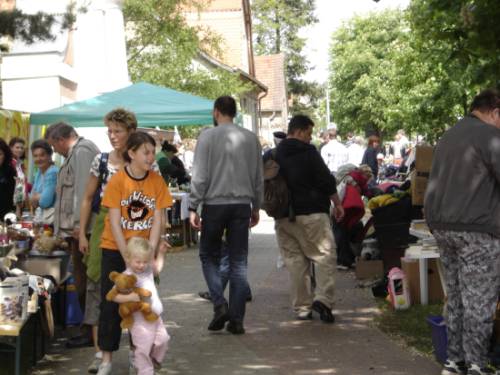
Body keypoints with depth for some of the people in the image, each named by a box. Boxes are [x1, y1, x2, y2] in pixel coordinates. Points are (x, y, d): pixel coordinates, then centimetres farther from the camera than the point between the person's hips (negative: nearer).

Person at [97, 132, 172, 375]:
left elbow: (157, 220, -5)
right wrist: (128, 258, -15)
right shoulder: (117, 181, -13)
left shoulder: (157, 181, -6)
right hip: (115, 249, -2)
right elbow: (114, 222, -13)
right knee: (110, 303, 2)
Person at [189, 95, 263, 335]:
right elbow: (259, 178, 12)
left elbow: (200, 176, -7)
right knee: (239, 263, 5)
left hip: (214, 203, -3)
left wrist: (193, 207, -3)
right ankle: (236, 320, 5)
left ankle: (220, 304, -5)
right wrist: (256, 207, 21)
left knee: (209, 257, 12)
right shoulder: (250, 138, 8)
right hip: (242, 205, 3)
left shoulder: (208, 136, -3)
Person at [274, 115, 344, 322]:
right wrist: (337, 204, 3)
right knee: (325, 255, 0)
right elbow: (326, 181, -7)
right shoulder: (308, 153, -8)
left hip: (284, 217, 6)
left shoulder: (275, 155, 9)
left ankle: (302, 307, 8)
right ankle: (322, 298, -14)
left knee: (295, 260, 8)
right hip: (312, 213, -6)